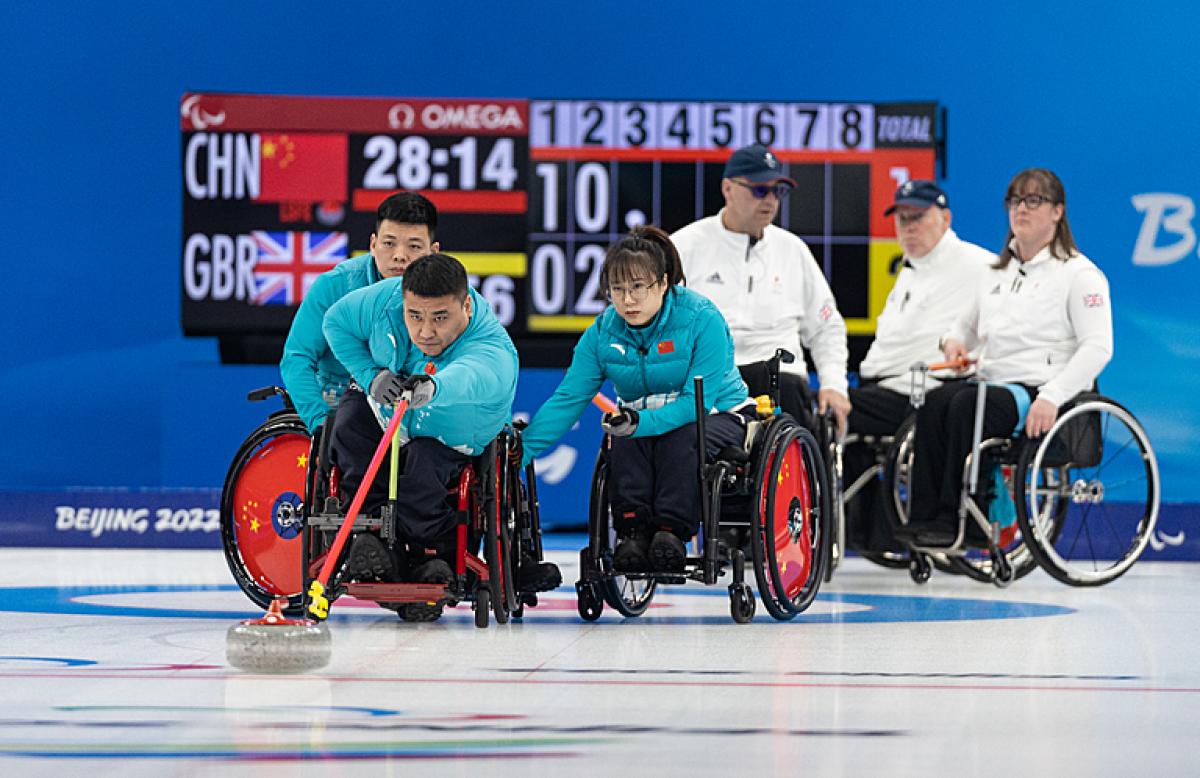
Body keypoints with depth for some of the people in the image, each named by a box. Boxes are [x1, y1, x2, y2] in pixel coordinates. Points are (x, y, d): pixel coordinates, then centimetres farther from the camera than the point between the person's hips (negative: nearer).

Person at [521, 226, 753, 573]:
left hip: (718, 414, -3)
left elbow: (697, 400, -27)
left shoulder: (702, 319, -22)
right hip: (644, 419, 3)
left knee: (683, 439, -36)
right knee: (624, 440, -30)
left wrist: (640, 422, -43)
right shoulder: (603, 332, -9)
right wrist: (520, 450, -24)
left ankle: (671, 531, -32)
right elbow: (566, 399, -12)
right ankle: (632, 529, -29)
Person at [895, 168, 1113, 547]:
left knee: (968, 404, -34)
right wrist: (954, 340, 9)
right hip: (992, 381, 6)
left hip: (1043, 392, -6)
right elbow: (969, 322, 36)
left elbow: (1097, 347, -10)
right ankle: (925, 514, -31)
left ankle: (959, 522, -31)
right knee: (935, 401, -26)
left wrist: (1051, 398, -21)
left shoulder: (1079, 274, 1)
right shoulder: (998, 272, 23)